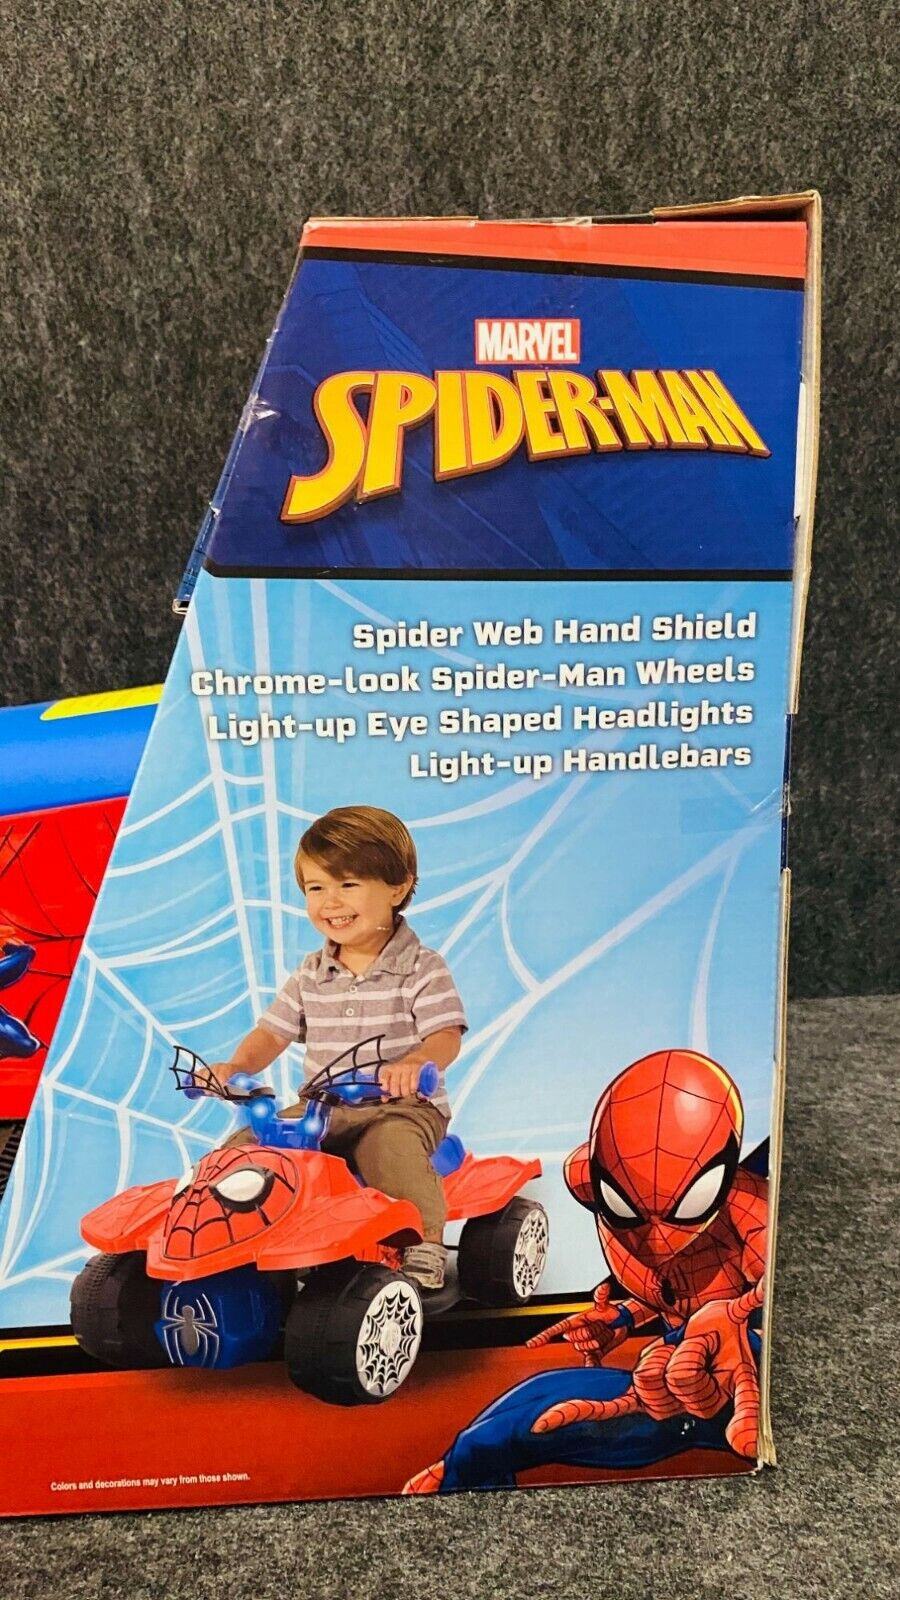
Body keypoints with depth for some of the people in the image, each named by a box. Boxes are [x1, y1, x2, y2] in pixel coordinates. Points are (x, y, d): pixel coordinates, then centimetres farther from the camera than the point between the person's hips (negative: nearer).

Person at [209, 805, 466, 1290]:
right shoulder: (310, 975, 9)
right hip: (321, 1108, 5)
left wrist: (414, 1063, -40)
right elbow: (272, 1032, 9)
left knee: (392, 1143, -36)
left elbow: (445, 1037, -17)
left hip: (401, 1107, -5)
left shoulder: (422, 969, -7)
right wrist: (237, 1065, -12)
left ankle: (426, 1241, -20)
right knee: (246, 1143, -10)